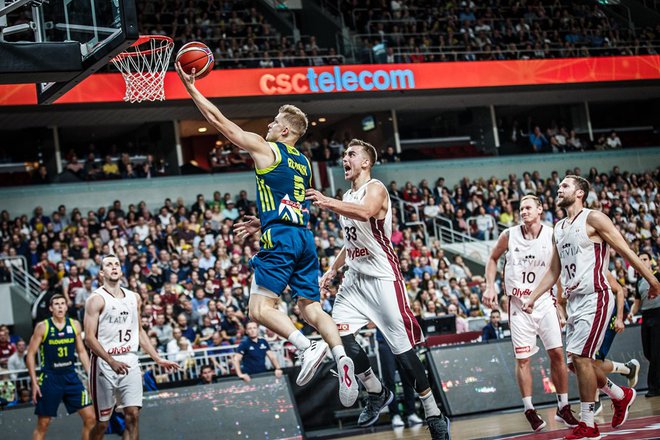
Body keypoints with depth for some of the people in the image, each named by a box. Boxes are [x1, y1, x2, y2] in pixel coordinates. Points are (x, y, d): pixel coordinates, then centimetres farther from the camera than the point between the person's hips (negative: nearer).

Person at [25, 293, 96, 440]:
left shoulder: (74, 325, 4)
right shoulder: (42, 327, -6)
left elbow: (81, 351, 13)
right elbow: (30, 354, -3)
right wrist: (34, 382, -8)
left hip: (71, 377, 3)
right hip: (50, 378, -3)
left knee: (90, 417, -4)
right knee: (43, 424, 3)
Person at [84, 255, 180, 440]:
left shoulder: (134, 298, 13)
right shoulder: (96, 299, -7)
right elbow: (89, 338, -13)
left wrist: (158, 359, 15)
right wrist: (112, 362, -24)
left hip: (130, 363, 4)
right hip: (104, 365, -4)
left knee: (133, 415, -8)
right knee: (102, 423, 3)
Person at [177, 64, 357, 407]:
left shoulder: (265, 148, 1)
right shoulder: (304, 162, 21)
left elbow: (219, 121, 5)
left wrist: (190, 86, 12)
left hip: (279, 238, -7)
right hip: (305, 238, 7)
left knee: (261, 307, -8)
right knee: (311, 307, 7)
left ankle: (306, 346, -27)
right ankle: (340, 354, -16)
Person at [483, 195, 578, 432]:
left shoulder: (552, 236, -5)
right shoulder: (509, 235, -3)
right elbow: (492, 259, 12)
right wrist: (490, 287, 1)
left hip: (544, 300, 0)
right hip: (518, 303, 0)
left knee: (557, 353, -3)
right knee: (522, 358, 0)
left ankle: (563, 407, 9)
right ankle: (529, 410, 10)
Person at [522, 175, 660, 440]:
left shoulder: (593, 219, -7)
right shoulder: (558, 229, 16)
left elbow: (625, 251, -8)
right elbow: (553, 272, 22)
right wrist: (532, 298, 15)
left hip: (595, 299, -8)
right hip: (573, 301, 8)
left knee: (580, 358, -13)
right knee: (577, 362, 9)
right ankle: (621, 395, 31)